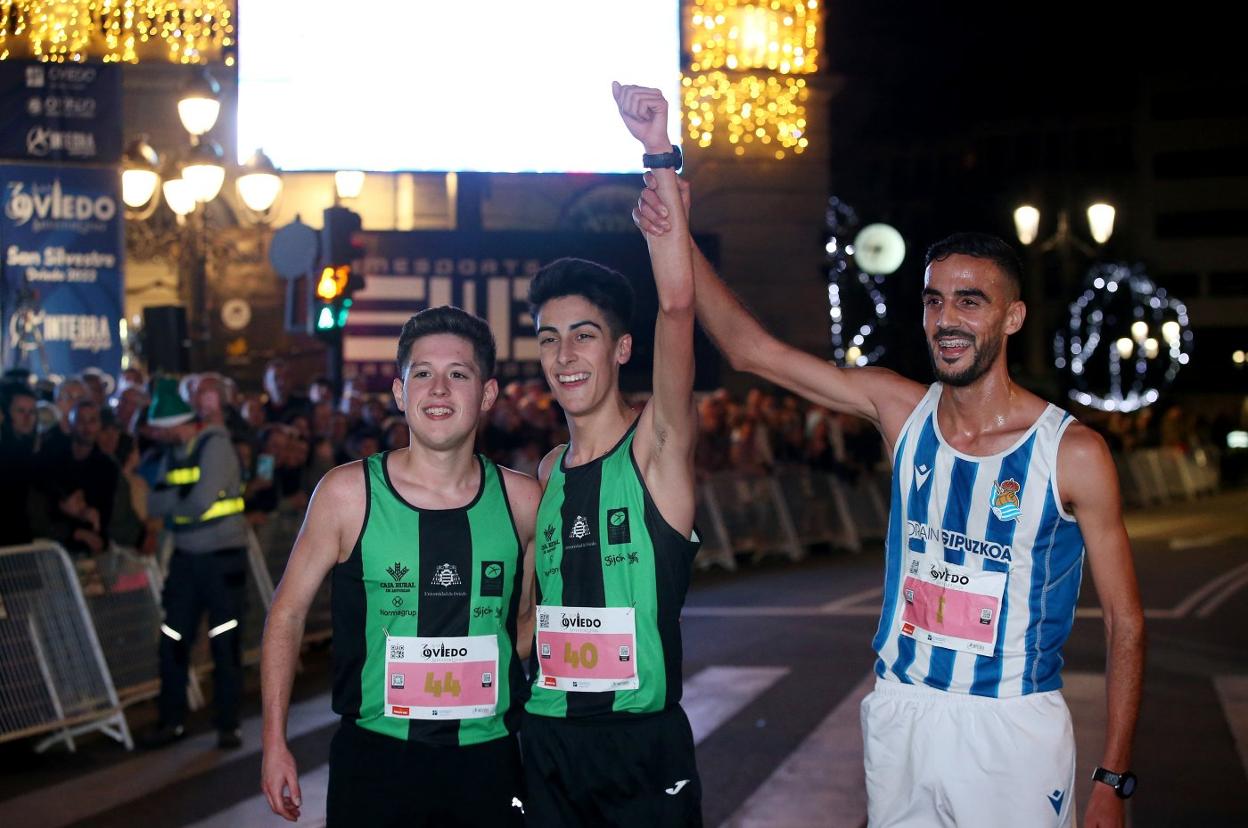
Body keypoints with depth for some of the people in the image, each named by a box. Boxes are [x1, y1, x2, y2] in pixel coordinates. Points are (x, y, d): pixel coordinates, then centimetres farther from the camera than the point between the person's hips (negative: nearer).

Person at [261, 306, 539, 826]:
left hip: (487, 760, 2)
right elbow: (287, 613, 1)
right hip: (373, 758, -2)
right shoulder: (347, 493, -7)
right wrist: (274, 742, -1)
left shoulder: (522, 501, -1)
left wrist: (489, 674, 2)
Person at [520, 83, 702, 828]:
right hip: (546, 739, 5)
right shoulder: (549, 472, 10)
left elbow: (678, 302, -21)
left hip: (643, 742, -5)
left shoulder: (658, 446, -7)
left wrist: (660, 157, -24)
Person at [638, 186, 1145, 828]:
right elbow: (749, 348, 0)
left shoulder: (1073, 454, -10)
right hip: (899, 718, 3)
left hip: (1013, 730, -3)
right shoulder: (901, 411, 0)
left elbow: (1125, 622, -6)